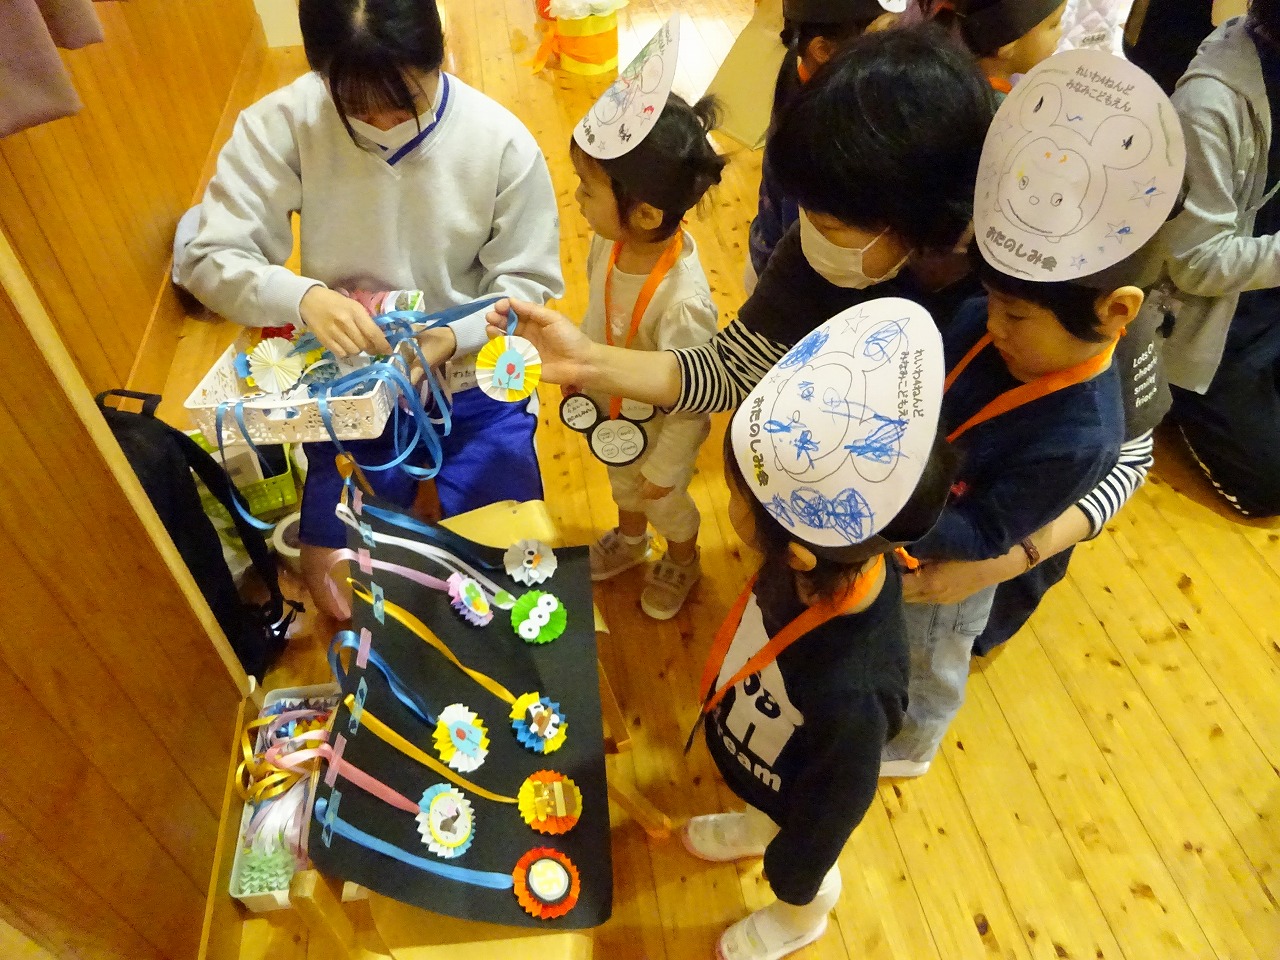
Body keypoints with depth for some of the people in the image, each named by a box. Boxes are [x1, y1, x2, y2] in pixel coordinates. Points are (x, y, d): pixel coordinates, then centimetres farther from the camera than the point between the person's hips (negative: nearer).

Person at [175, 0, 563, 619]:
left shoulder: (503, 142, -16)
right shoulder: (282, 123, -17)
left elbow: (528, 283, -10)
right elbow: (209, 258, -15)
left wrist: (457, 336, -30)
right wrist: (302, 296, -36)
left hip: (471, 382, 1)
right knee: (342, 558, 4)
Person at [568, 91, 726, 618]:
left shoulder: (682, 302, -42)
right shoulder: (611, 239, -23)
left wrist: (665, 468, -15)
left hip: (657, 431, -6)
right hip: (610, 409, 6)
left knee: (664, 502, 26)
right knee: (622, 481, 34)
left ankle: (682, 562, 60)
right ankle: (630, 539, 67)